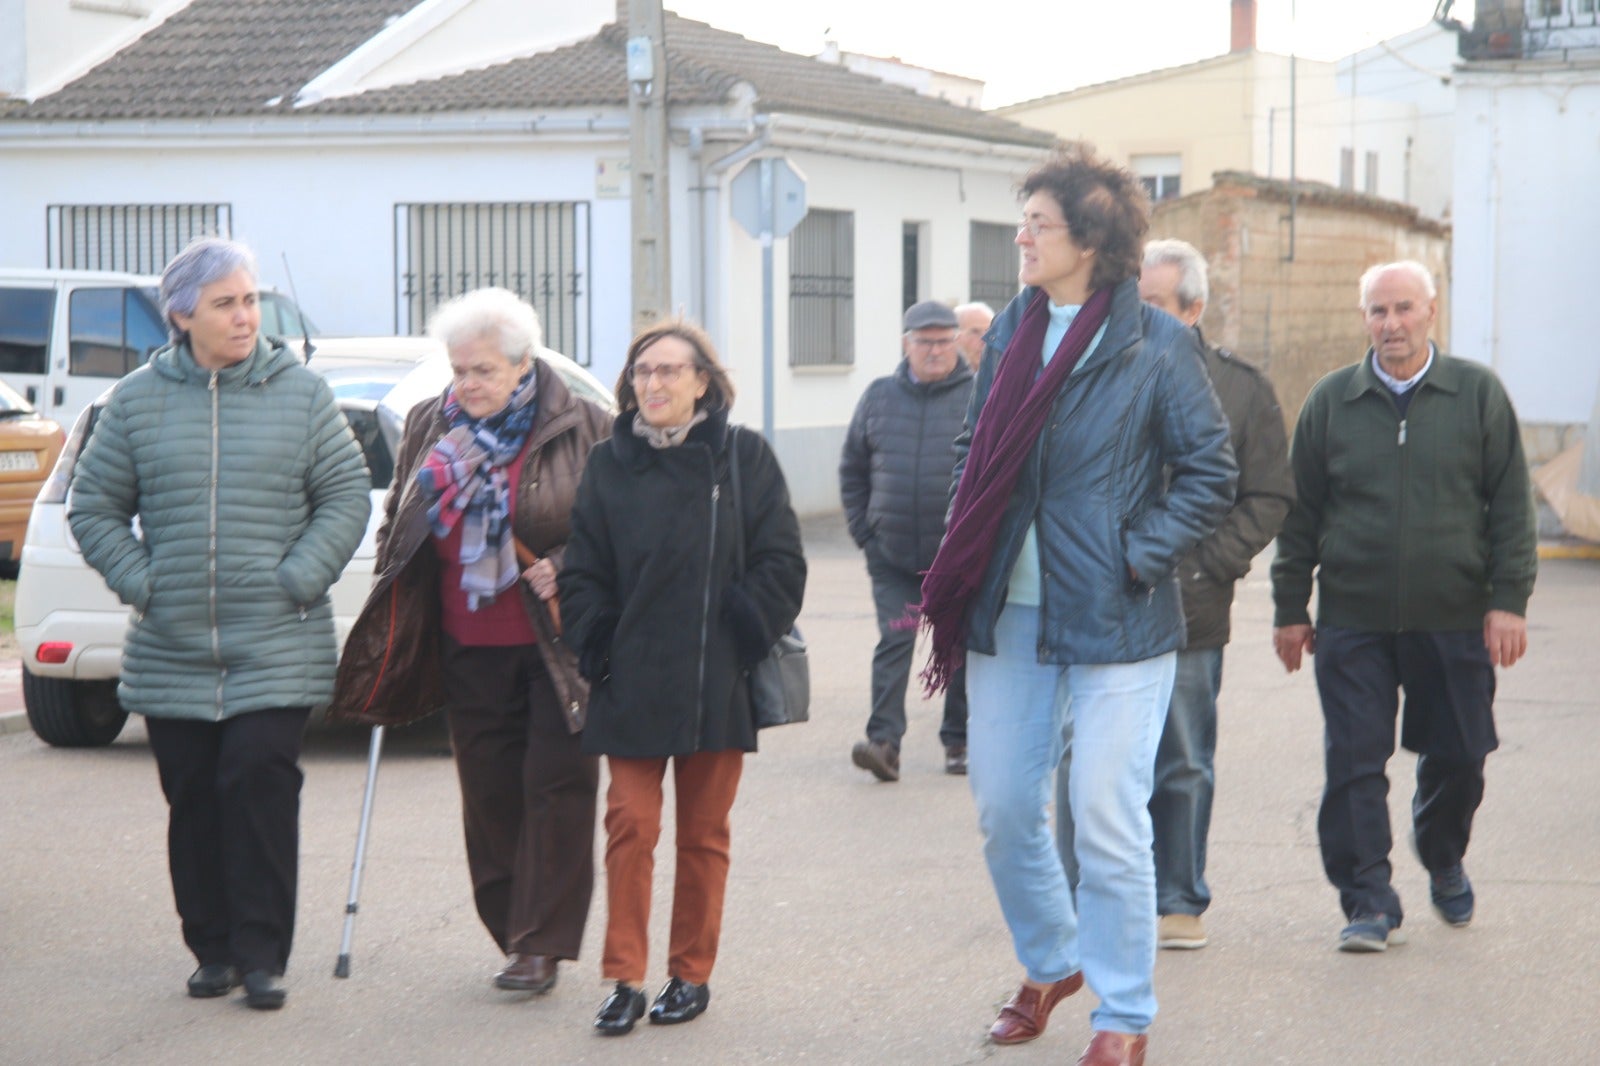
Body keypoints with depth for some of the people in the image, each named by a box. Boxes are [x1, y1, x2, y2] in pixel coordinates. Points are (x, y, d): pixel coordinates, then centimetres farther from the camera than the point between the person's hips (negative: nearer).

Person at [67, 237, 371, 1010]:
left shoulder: (300, 394, 3)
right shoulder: (138, 401, 5)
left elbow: (347, 495, 4)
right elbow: (94, 507, 10)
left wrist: (300, 578, -6)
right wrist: (137, 581, -2)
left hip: (276, 649, -2)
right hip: (170, 652, 2)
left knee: (259, 785, -10)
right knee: (193, 800, 5)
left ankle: (261, 953, -1)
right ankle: (213, 948, 18)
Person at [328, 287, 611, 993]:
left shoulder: (583, 430, -7)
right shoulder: (428, 427, 7)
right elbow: (398, 523, 18)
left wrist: (566, 571, -14)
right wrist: (390, 621, 13)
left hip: (557, 644, -4)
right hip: (469, 647, 4)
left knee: (555, 788, -5)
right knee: (488, 793, 8)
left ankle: (541, 943, 0)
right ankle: (514, 935, 19)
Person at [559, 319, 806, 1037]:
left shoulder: (742, 457, 1)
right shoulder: (609, 465, 6)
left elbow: (780, 563, 0)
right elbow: (582, 573, 9)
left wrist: (740, 640, -8)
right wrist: (599, 650, -3)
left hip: (717, 683, -1)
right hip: (631, 683, 1)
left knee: (704, 834, 7)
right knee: (630, 826, -4)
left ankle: (691, 973, 18)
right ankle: (625, 980, 1)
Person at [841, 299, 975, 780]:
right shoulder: (879, 397, 7)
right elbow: (852, 470, 15)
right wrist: (864, 531, 7)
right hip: (892, 555, 2)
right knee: (894, 642, -6)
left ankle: (959, 740, 20)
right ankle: (884, 741, -10)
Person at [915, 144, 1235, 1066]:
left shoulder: (1156, 344, -7)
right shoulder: (1011, 335, 8)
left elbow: (1211, 473, -4)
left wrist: (1136, 554, -12)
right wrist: (962, 567, 10)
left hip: (1114, 623, -5)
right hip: (1010, 616, 5)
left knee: (1108, 822, -2)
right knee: (1004, 809, 11)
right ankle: (1051, 964, 35)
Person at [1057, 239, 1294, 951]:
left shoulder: (1239, 390, 3)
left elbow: (1269, 498, 4)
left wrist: (1205, 565, -7)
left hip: (1187, 616, 0)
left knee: (1182, 768, 9)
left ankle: (1178, 904, 20)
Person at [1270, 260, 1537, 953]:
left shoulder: (1479, 395, 3)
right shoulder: (1331, 401, 6)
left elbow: (1511, 505, 4)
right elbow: (1299, 513, 10)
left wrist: (1509, 600, -3)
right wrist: (1290, 609, 7)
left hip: (1455, 622, 0)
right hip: (1353, 621, 0)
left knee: (1457, 758, 9)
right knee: (1354, 765, -4)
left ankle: (1444, 864, 36)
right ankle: (1369, 902, 4)